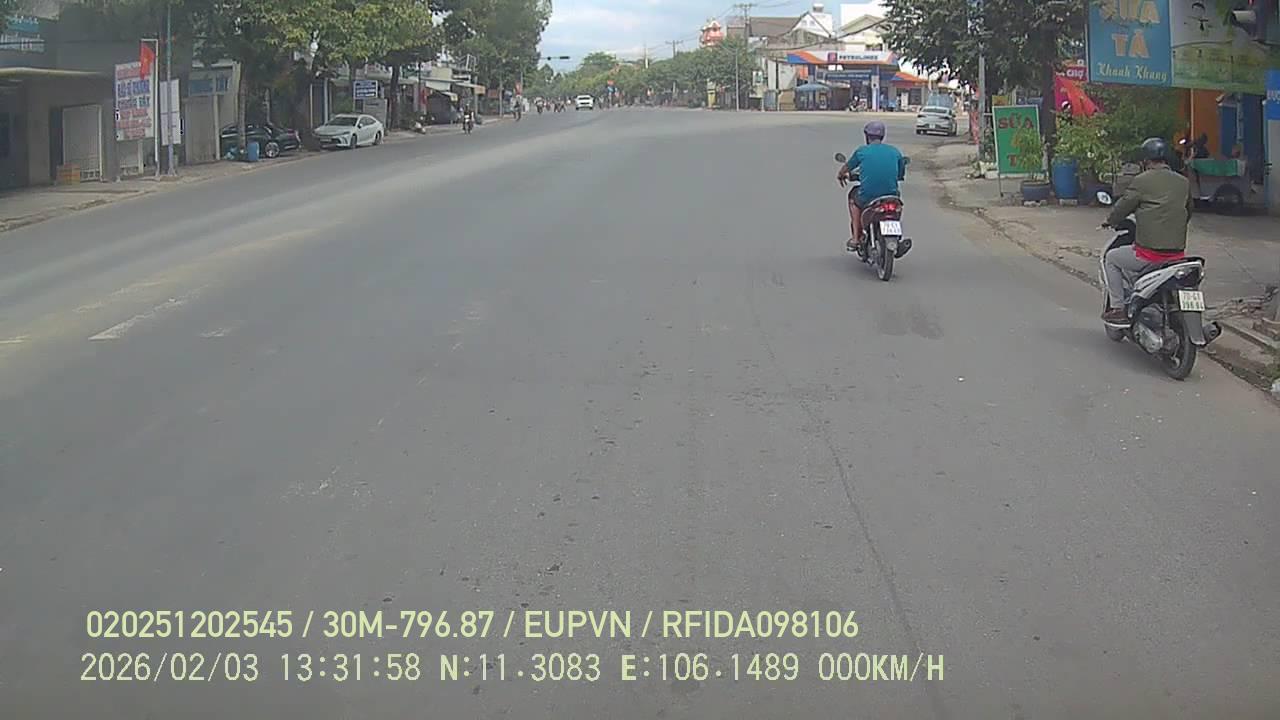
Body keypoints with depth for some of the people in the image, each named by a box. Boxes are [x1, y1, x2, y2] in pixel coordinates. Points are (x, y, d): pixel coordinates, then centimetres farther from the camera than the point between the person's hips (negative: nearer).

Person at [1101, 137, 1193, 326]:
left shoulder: (1142, 181, -8)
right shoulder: (1184, 182, 10)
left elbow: (1124, 206, 0)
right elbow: (1188, 213, 21)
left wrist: (1110, 221, 20)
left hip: (1149, 253, -6)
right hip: (1178, 253, 6)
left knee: (1111, 258, 17)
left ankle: (1118, 309, 11)